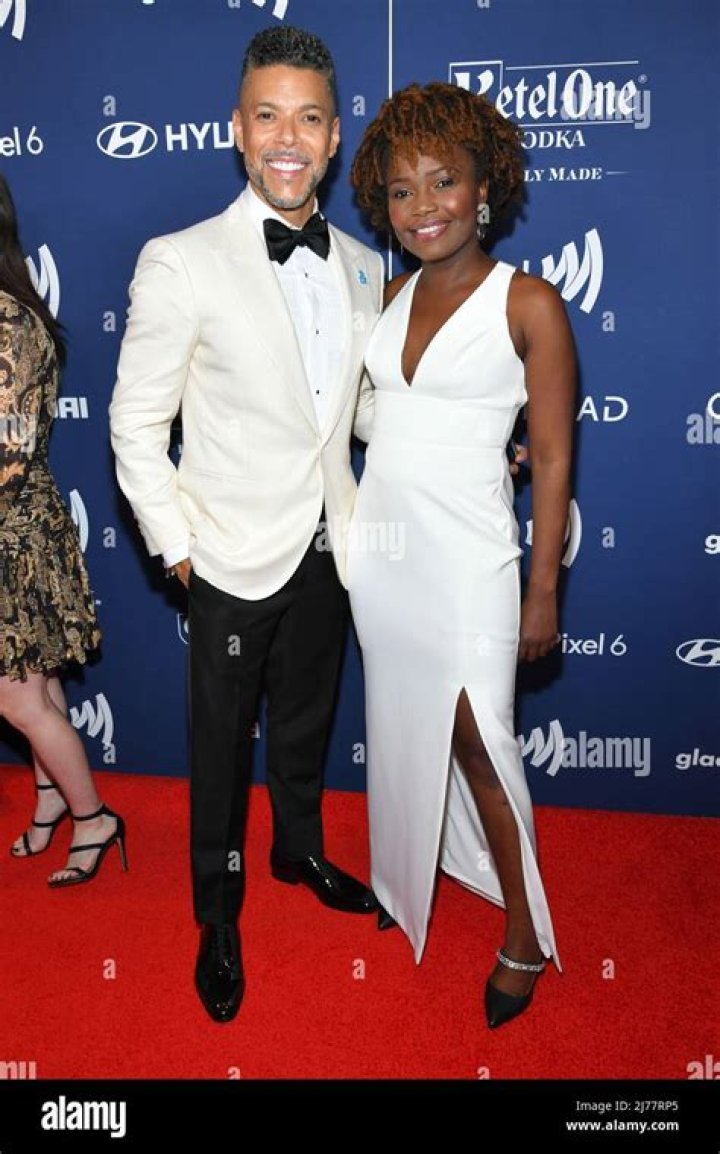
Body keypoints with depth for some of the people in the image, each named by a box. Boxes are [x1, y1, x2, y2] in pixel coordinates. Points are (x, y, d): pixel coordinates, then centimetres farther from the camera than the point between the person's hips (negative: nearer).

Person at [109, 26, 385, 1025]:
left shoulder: (362, 268, 2)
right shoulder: (180, 264, -14)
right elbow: (136, 426, -9)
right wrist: (176, 546, -10)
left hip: (326, 549, 5)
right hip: (235, 559, -4)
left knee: (306, 720, 24)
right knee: (221, 745, 13)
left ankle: (300, 849, 51)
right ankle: (218, 915, 37)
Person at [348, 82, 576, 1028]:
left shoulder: (529, 304, -9)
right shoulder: (396, 296, 8)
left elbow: (552, 459, -8)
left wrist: (543, 592, -10)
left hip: (464, 559, -5)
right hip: (378, 548, 6)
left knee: (478, 747, 1)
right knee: (404, 730, 18)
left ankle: (524, 938, 20)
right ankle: (410, 876, 39)